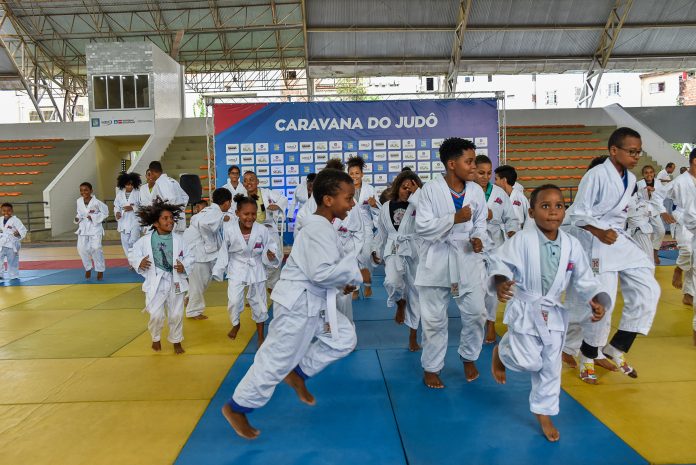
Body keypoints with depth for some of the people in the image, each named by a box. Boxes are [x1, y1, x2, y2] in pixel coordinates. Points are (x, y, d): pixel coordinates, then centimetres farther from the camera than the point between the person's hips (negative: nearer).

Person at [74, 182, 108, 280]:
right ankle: (88, 268, 23)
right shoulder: (79, 201, 0)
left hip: (95, 227, -4)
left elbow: (105, 213, -7)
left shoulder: (96, 202, -14)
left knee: (96, 248, -11)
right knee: (81, 248, -1)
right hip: (83, 227, 4)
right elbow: (79, 212, 14)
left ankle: (100, 270, 7)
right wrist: (77, 218, -6)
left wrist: (94, 217, -15)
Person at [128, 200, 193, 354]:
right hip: (155, 283, -1)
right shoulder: (146, 240, -6)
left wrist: (184, 266, -15)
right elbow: (132, 255, 3)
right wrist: (139, 262, -16)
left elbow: (190, 257, 3)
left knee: (176, 315, 8)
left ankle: (176, 341, 33)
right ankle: (156, 338, 28)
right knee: (156, 315, -4)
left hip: (175, 281, 1)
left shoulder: (179, 239, -3)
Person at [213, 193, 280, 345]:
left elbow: (271, 245, -4)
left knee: (259, 302, 11)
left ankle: (261, 336, 30)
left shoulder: (262, 230, -20)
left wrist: (270, 255, -25)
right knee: (234, 301, -6)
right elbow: (224, 251, -5)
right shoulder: (229, 229, -19)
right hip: (237, 269, 0)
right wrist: (219, 270, 0)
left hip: (256, 269, 1)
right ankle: (236, 324, 29)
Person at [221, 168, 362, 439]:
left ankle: (298, 374, 23)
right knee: (276, 360, 0)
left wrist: (341, 284, 7)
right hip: (298, 305, -10)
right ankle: (236, 409, 17)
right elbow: (322, 272, -31)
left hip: (313, 303, 10)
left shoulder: (321, 227, 10)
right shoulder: (319, 229, -22)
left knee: (344, 338, 13)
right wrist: (354, 270, -19)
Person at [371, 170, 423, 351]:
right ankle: (400, 304, 11)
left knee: (414, 292, 7)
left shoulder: (417, 205, -2)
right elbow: (381, 232, 16)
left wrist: (416, 193, -19)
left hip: (414, 251, -1)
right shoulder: (386, 207, 7)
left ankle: (413, 337, 24)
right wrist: (376, 250, 13)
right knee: (392, 282, -29)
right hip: (393, 250, 1)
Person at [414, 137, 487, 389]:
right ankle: (431, 367, 26)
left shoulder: (476, 190, 0)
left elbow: (480, 223, 10)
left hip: (467, 261, 4)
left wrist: (478, 239, -11)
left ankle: (469, 357, 36)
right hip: (436, 262, -3)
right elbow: (422, 227, -15)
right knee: (434, 319, 7)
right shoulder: (430, 189, -12)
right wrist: (454, 219, -23)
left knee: (475, 313, 10)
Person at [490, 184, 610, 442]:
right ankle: (501, 351, 29)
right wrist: (500, 281, -39)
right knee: (530, 362, -5)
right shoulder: (522, 240, -19)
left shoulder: (571, 244, -6)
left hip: (553, 312, 5)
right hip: (524, 309, -4)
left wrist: (597, 300, -15)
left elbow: (584, 278, 0)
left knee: (550, 367, 14)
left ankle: (544, 413, 34)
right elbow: (500, 261, -18)